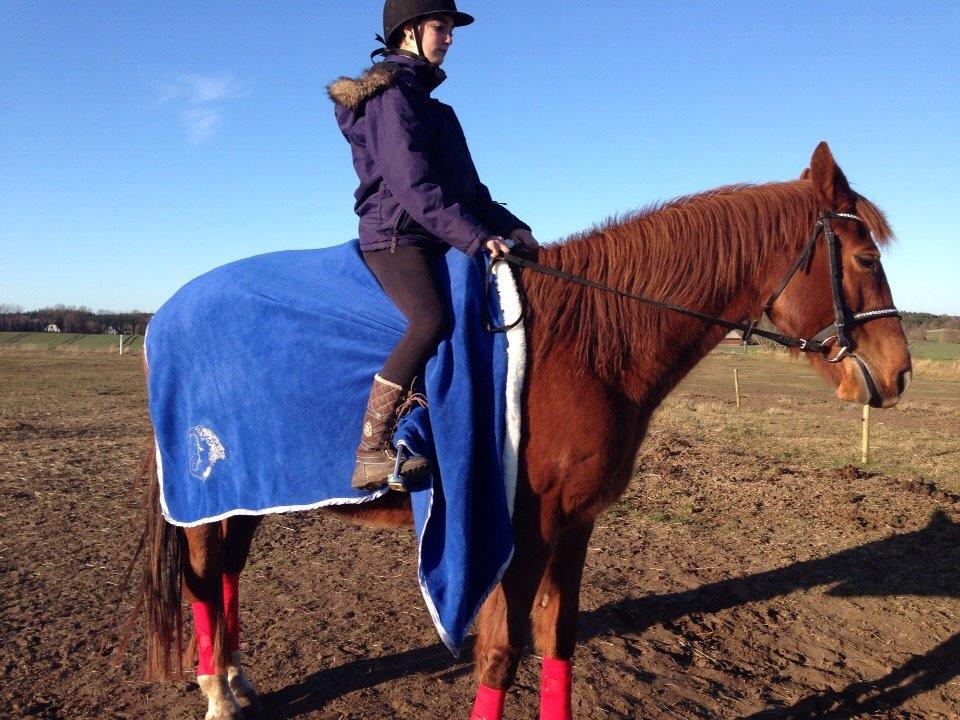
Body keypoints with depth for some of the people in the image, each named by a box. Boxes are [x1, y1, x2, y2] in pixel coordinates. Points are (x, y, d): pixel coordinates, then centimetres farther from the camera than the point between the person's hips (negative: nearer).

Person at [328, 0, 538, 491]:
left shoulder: (424, 99, 25)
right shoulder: (390, 93, -4)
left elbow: (468, 187, 23)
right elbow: (412, 184, -18)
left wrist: (510, 227, 9)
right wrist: (473, 236, -24)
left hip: (432, 241, 10)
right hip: (394, 235, -10)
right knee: (431, 319, -33)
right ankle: (371, 453, -33)